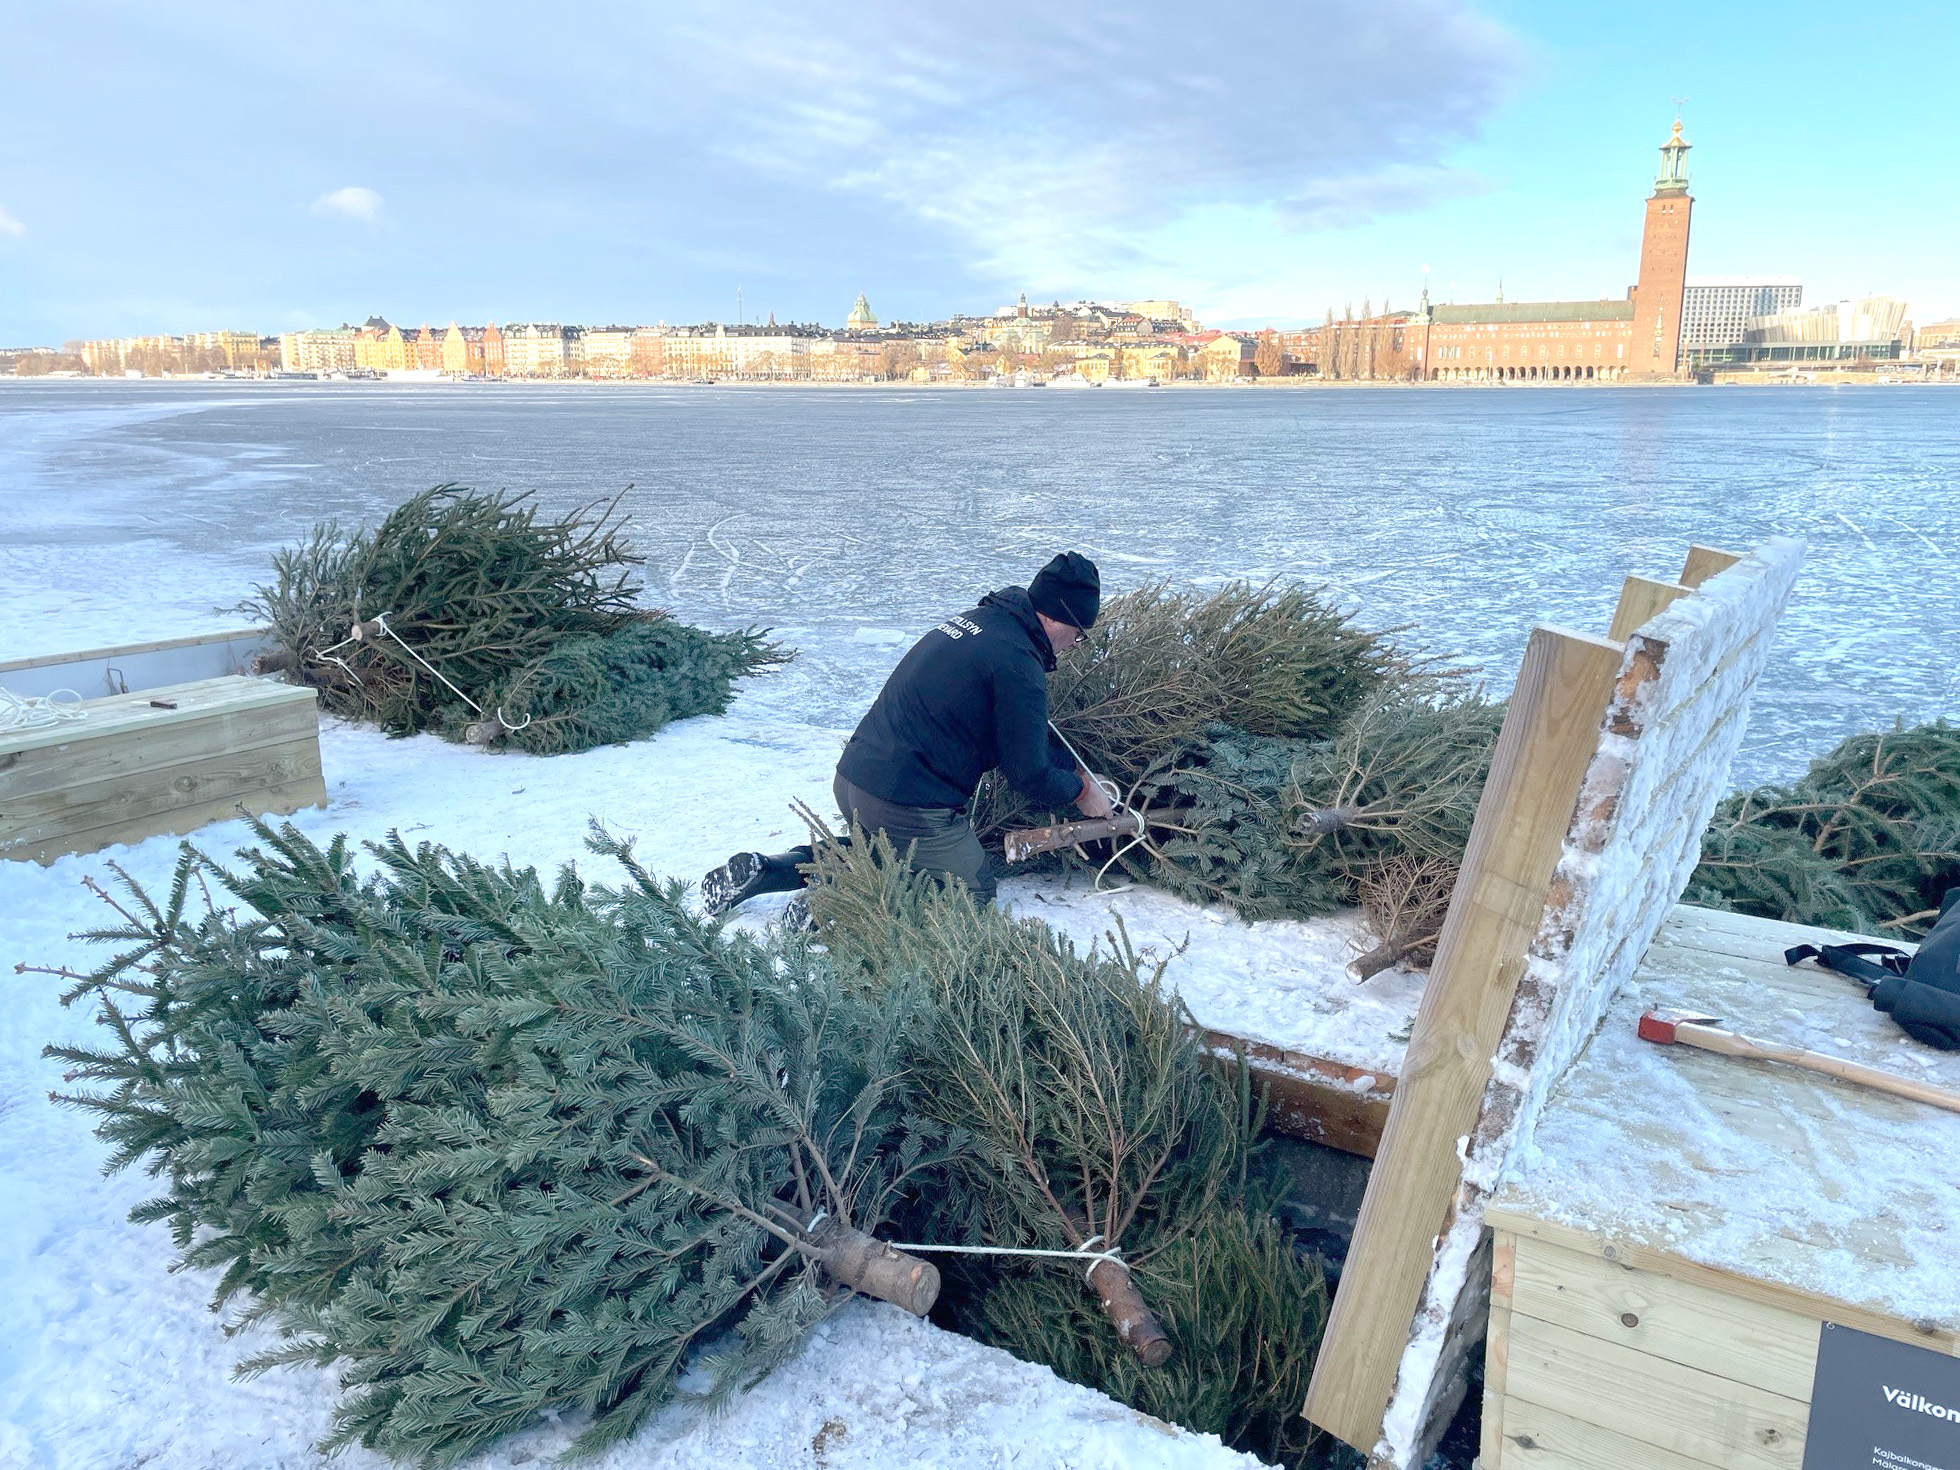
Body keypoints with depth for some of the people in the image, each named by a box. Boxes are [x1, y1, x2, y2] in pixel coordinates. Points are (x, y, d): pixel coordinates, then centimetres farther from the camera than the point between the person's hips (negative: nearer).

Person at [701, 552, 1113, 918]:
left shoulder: (978, 619, 14)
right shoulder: (1017, 664, -16)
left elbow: (1026, 730, 24)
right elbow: (1028, 775, -10)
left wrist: (1075, 767, 24)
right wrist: (1081, 790, 7)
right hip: (910, 808, -9)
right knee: (974, 893, 9)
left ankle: (765, 870, 15)